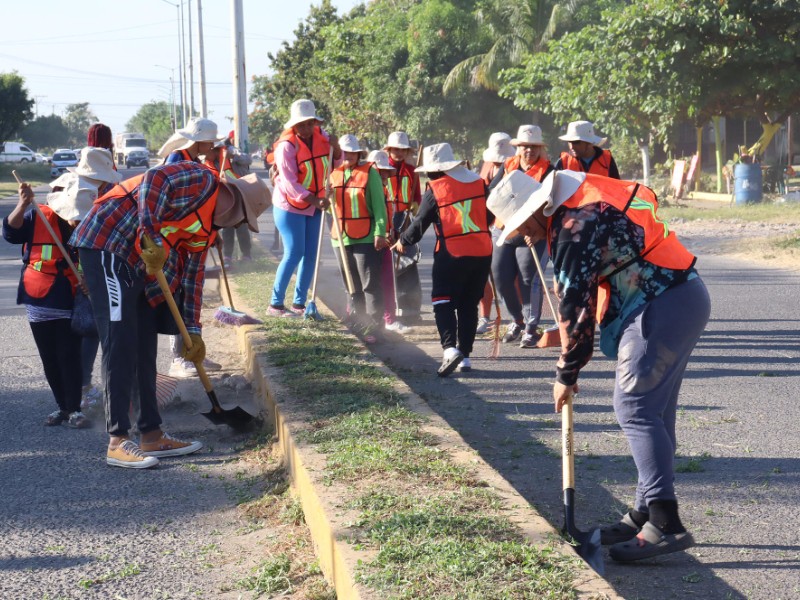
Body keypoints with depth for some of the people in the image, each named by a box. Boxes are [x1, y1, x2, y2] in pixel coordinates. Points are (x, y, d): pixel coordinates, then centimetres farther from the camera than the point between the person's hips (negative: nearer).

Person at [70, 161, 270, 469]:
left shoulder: (209, 228, 17)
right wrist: (152, 238, -30)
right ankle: (118, 442, -7)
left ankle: (151, 435, 18)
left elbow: (192, 276, 19)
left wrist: (193, 331, 17)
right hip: (107, 244, -10)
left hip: (138, 264, 10)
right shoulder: (202, 180, -10)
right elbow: (153, 181, -26)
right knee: (120, 344, -10)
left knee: (144, 348, 11)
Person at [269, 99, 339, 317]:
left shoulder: (321, 136, -2)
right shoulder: (287, 146, -20)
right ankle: (275, 304, -1)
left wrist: (335, 146, -11)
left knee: (310, 255, 6)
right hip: (290, 207, -6)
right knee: (294, 254, -10)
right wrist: (315, 200, -34)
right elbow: (289, 183, -25)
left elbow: (337, 161, 11)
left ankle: (299, 303, 15)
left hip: (313, 206, 6)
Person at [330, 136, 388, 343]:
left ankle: (373, 326, -7)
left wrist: (380, 232, -17)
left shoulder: (369, 173, -3)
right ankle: (358, 323, 22)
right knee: (352, 286, 13)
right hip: (341, 238, 6)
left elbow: (379, 205, -8)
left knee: (370, 285, -8)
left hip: (366, 238, -6)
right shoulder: (334, 174, 12)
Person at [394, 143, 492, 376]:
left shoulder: (435, 189, -6)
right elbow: (490, 216, 13)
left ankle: (450, 348, -19)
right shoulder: (478, 182, 6)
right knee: (469, 304, 13)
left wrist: (403, 241, 16)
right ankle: (465, 355, 13)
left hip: (451, 253, -4)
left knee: (443, 302, 1)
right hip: (482, 252, 5)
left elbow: (420, 222, 1)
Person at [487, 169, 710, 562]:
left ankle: (666, 525, -11)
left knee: (633, 408, -10)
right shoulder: (586, 202, 15)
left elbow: (574, 306, -12)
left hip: (664, 306, -10)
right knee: (652, 410, 13)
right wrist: (568, 335, 18)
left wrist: (567, 374, -3)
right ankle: (647, 514, 20)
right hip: (684, 297, 10)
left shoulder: (574, 227, -16)